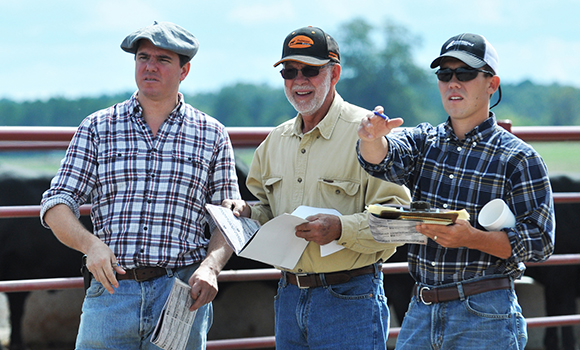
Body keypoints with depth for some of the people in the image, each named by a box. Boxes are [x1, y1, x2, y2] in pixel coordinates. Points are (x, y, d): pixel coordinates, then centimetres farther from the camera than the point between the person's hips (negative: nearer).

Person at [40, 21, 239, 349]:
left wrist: (211, 267, -10)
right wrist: (91, 244, -16)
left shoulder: (212, 135, 9)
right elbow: (57, 205, 3)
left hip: (183, 297, 0)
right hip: (111, 290, 0)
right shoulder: (98, 128, 8)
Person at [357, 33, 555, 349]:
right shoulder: (423, 141, 11)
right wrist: (372, 137, -33)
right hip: (421, 311, 4)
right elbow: (383, 160, -9)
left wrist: (472, 238, -22)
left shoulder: (518, 159, -3)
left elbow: (540, 242, -8)